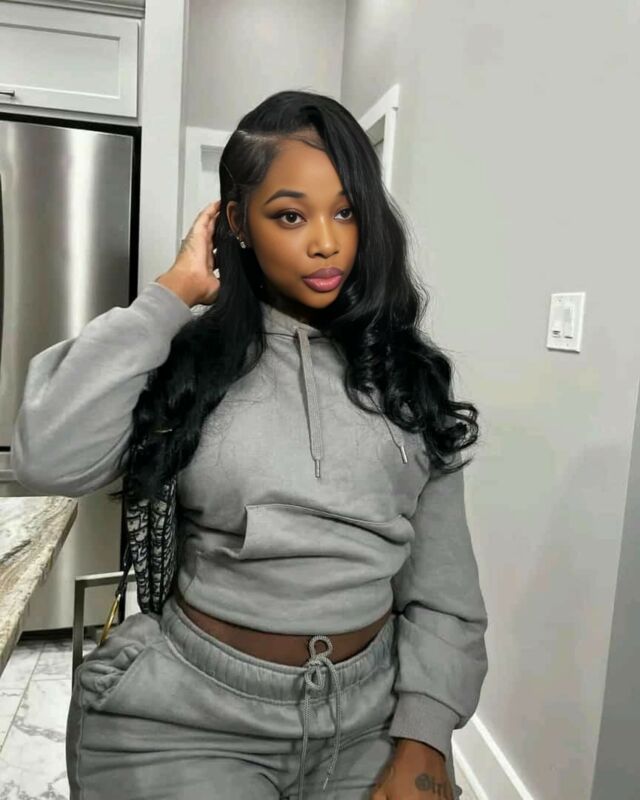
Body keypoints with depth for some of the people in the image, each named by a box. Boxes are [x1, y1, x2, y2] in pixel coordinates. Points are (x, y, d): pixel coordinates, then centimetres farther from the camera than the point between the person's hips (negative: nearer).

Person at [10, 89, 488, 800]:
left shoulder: (405, 370, 0)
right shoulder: (187, 353, -6)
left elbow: (443, 584, 2)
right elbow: (48, 459, -23)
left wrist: (422, 741, -6)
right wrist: (174, 289, -15)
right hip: (191, 717, -2)